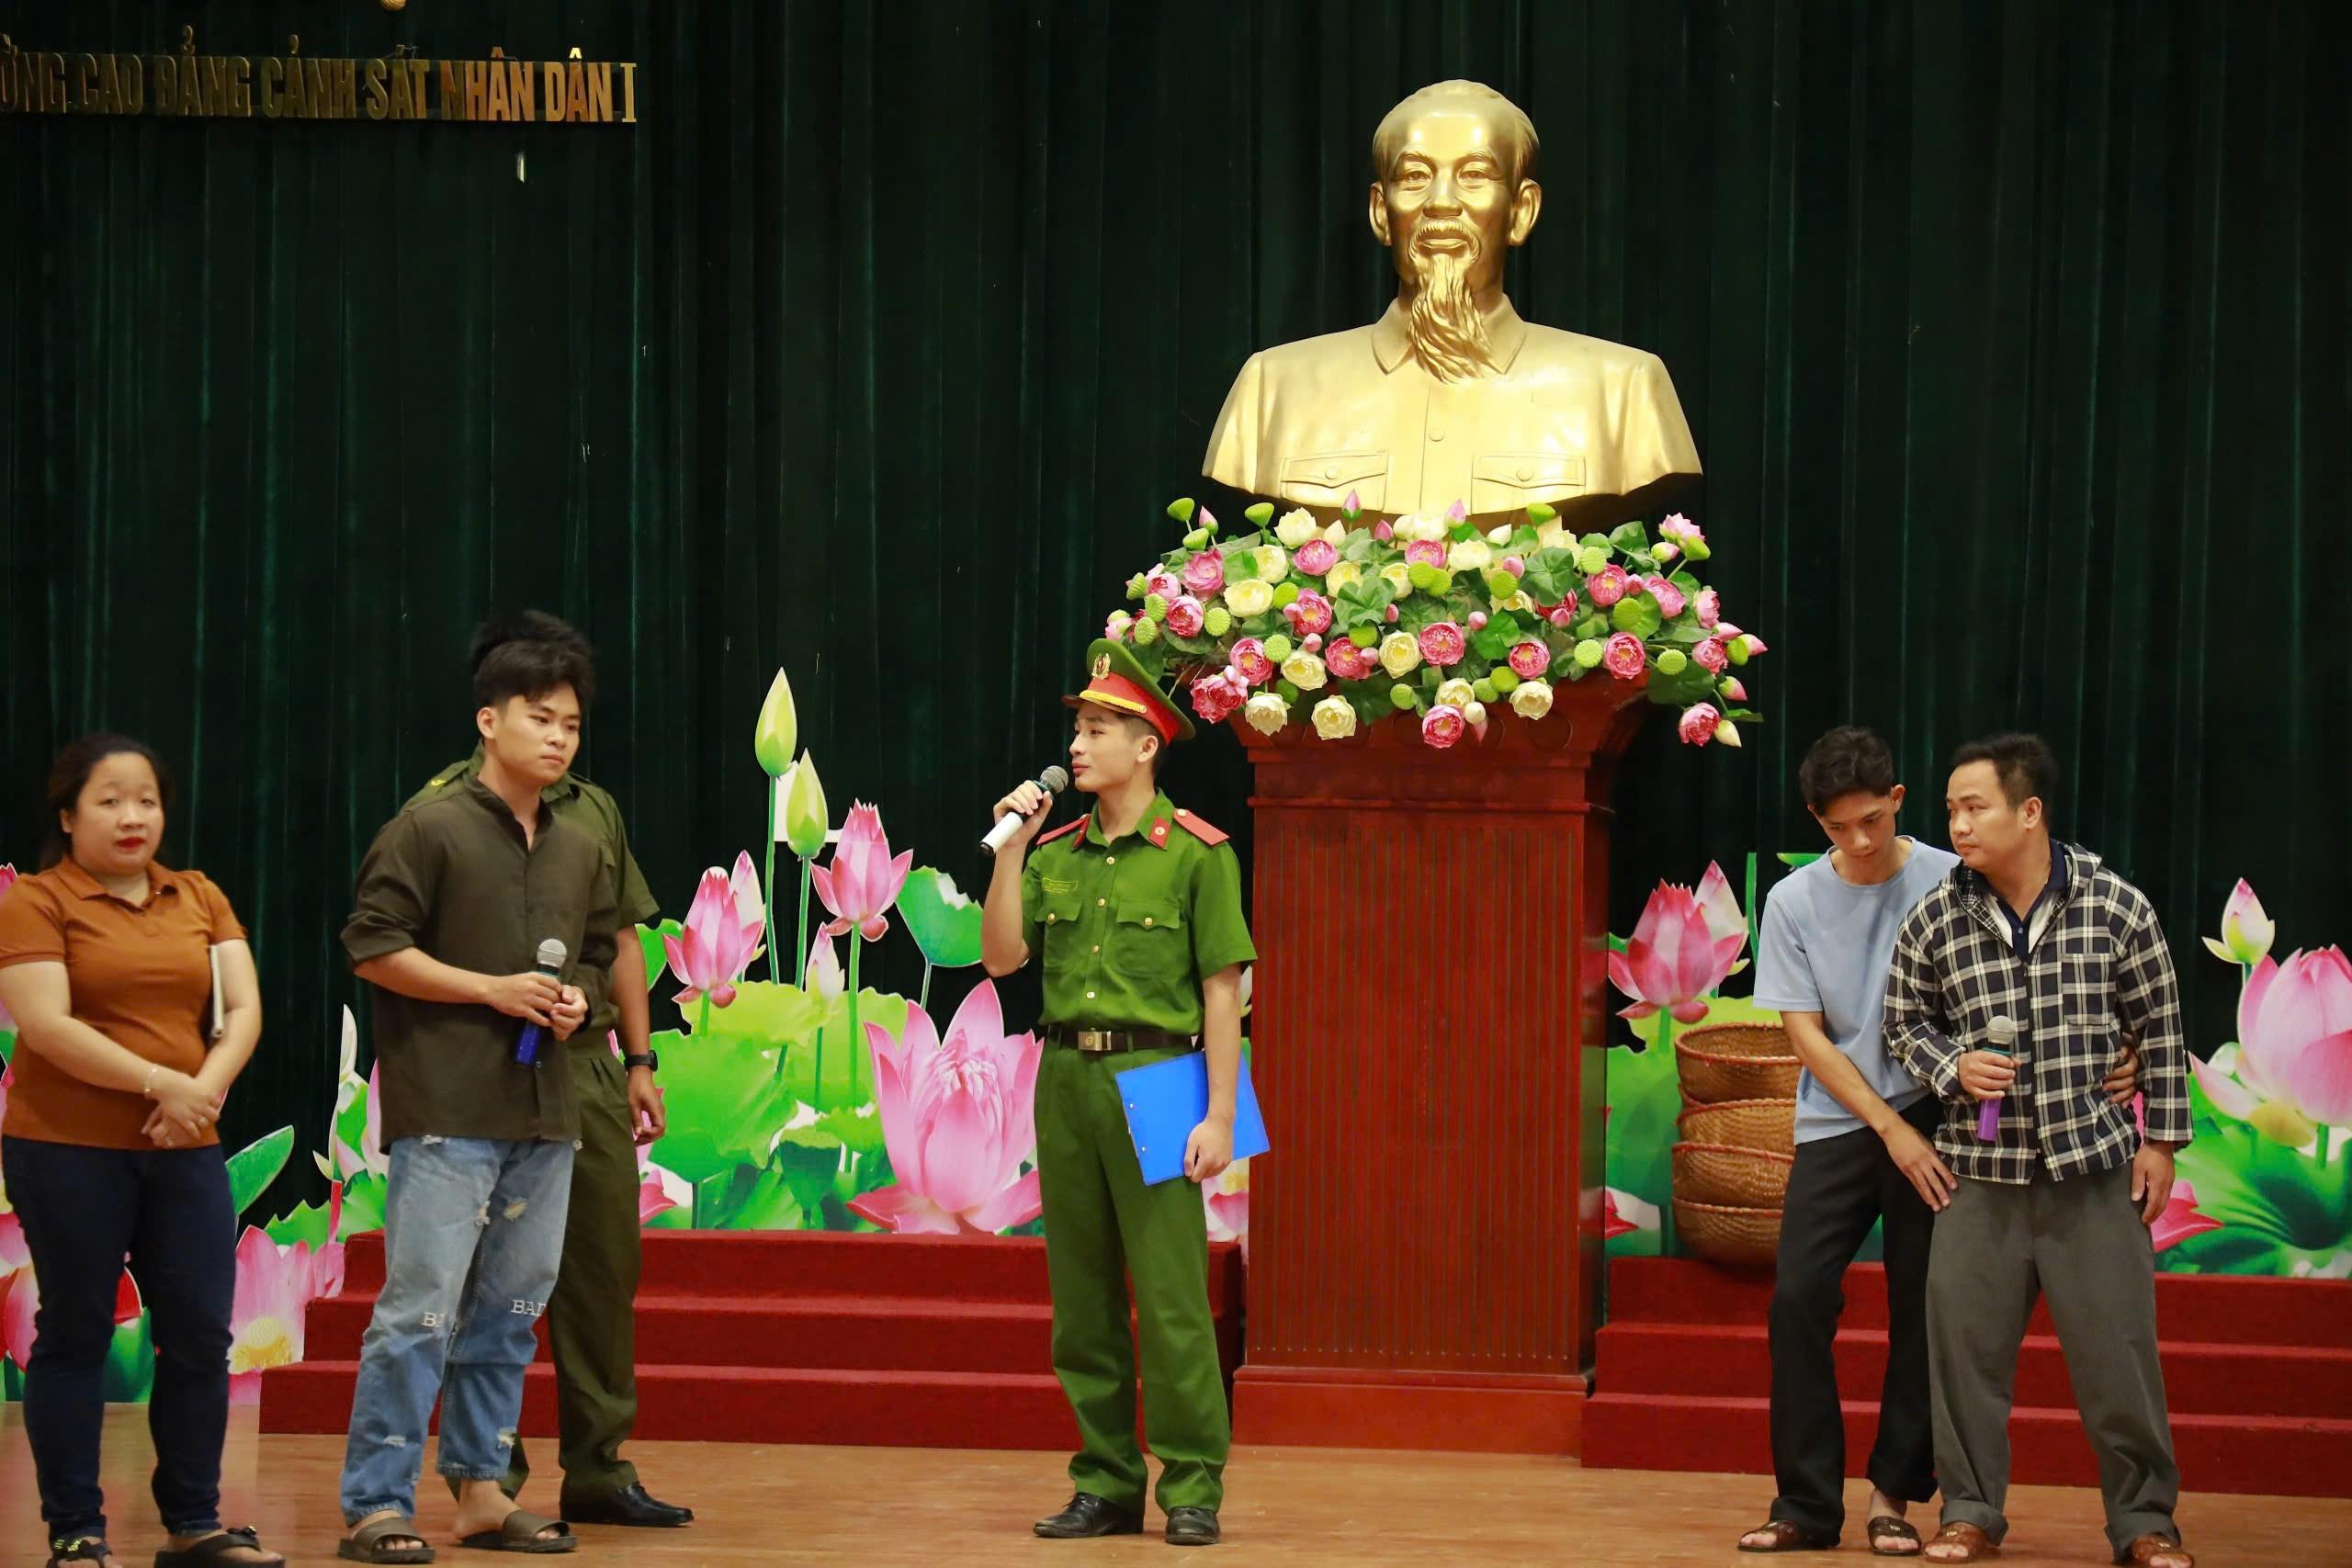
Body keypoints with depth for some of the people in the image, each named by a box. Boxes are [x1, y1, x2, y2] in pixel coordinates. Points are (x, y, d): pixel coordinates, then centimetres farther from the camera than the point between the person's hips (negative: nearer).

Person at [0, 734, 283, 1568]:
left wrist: (206, 1088, -13)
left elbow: (243, 1009, 6)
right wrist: (161, 1082, -19)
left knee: (201, 1335, 4)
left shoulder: (201, 897, 12)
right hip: (68, 1152, -5)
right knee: (76, 1335, 2)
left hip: (184, 1151, 5)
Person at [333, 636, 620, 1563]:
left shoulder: (583, 854, 14)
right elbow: (373, 946, -9)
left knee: (511, 1311, 10)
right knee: (420, 1308, -9)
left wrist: (578, 999, 0)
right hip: (446, 1111, -7)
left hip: (544, 1116, 7)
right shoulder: (429, 830, -4)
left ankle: (481, 1492, 17)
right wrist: (493, 989, -14)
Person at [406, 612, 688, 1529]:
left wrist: (638, 1059, 13)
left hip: (589, 1065, 6)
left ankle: (598, 1467, 14)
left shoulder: (593, 811, 16)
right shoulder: (445, 808, -4)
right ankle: (491, 1473, 9)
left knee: (604, 1263, 7)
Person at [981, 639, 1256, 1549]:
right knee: (1081, 1297, 8)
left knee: (1171, 1296, -6)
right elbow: (1001, 957, 4)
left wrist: (1220, 1116, -10)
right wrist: (1010, 849, -2)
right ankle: (1106, 1483, 15)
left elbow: (1221, 993, -5)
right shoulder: (1056, 852, 12)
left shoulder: (1197, 853, -3)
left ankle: (1192, 1487, 1)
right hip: (1066, 1080, 5)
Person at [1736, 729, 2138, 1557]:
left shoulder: (1954, 883, -5)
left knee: (1920, 1309, 0)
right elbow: (1806, 1034, -2)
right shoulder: (1793, 903, -1)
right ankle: (1807, 1503, 0)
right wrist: (1889, 1127, -11)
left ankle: (1893, 1495, 10)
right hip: (1837, 1124, 1)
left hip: (1935, 1120, -1)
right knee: (1798, 1299, -7)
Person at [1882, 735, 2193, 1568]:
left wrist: (2160, 1139, 2)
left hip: (2095, 1165, -2)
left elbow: (2160, 1029, 3)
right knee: (1965, 1343, 4)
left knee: (2116, 1347, 1)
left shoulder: (2117, 906, -5)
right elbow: (1905, 1022, 11)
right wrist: (1952, 1066, -9)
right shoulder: (1934, 921, -2)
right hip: (1981, 1169, 2)